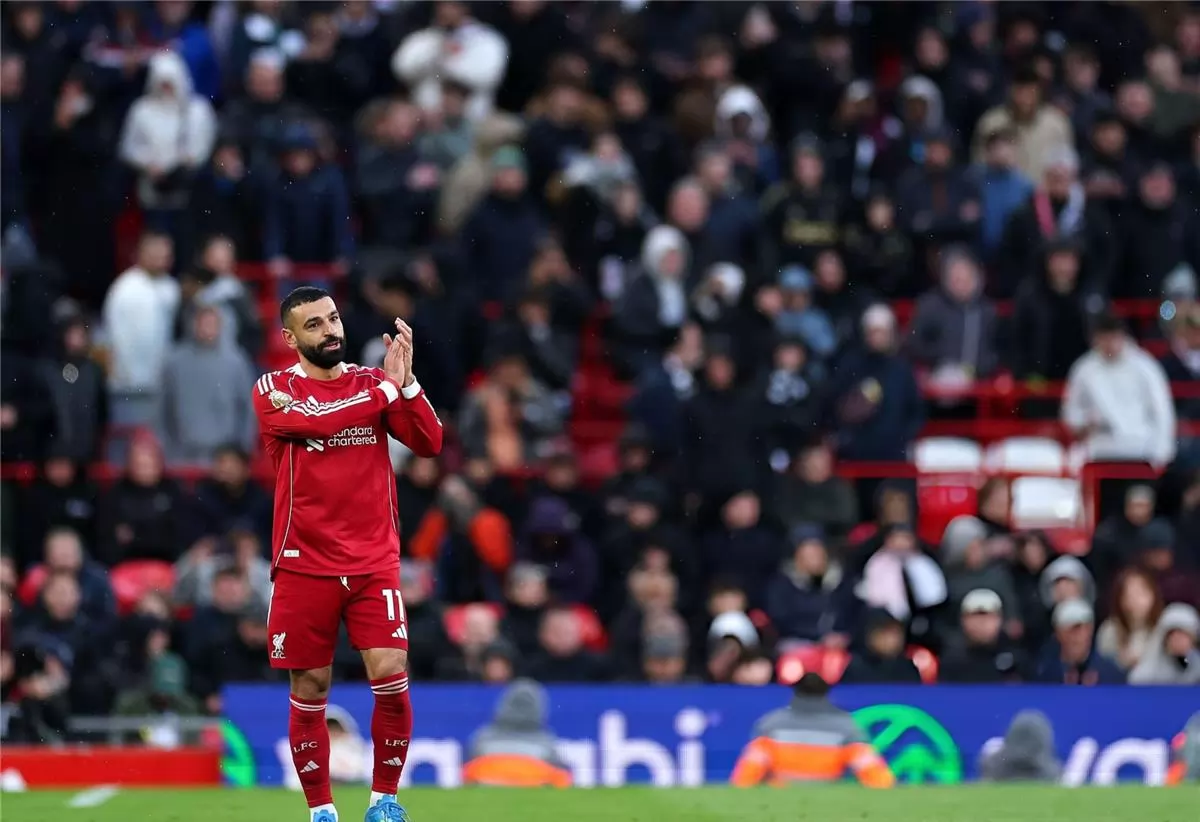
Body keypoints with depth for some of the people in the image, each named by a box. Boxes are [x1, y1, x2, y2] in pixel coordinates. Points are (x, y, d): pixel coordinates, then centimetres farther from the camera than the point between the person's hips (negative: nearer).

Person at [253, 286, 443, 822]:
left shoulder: (374, 383, 8)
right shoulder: (273, 391, -1)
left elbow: (429, 443, -2)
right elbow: (319, 422, -21)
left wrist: (406, 380, -15)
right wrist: (388, 386, -14)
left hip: (374, 562, 2)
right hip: (305, 566, -1)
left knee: (391, 678, -11)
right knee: (309, 692, 2)